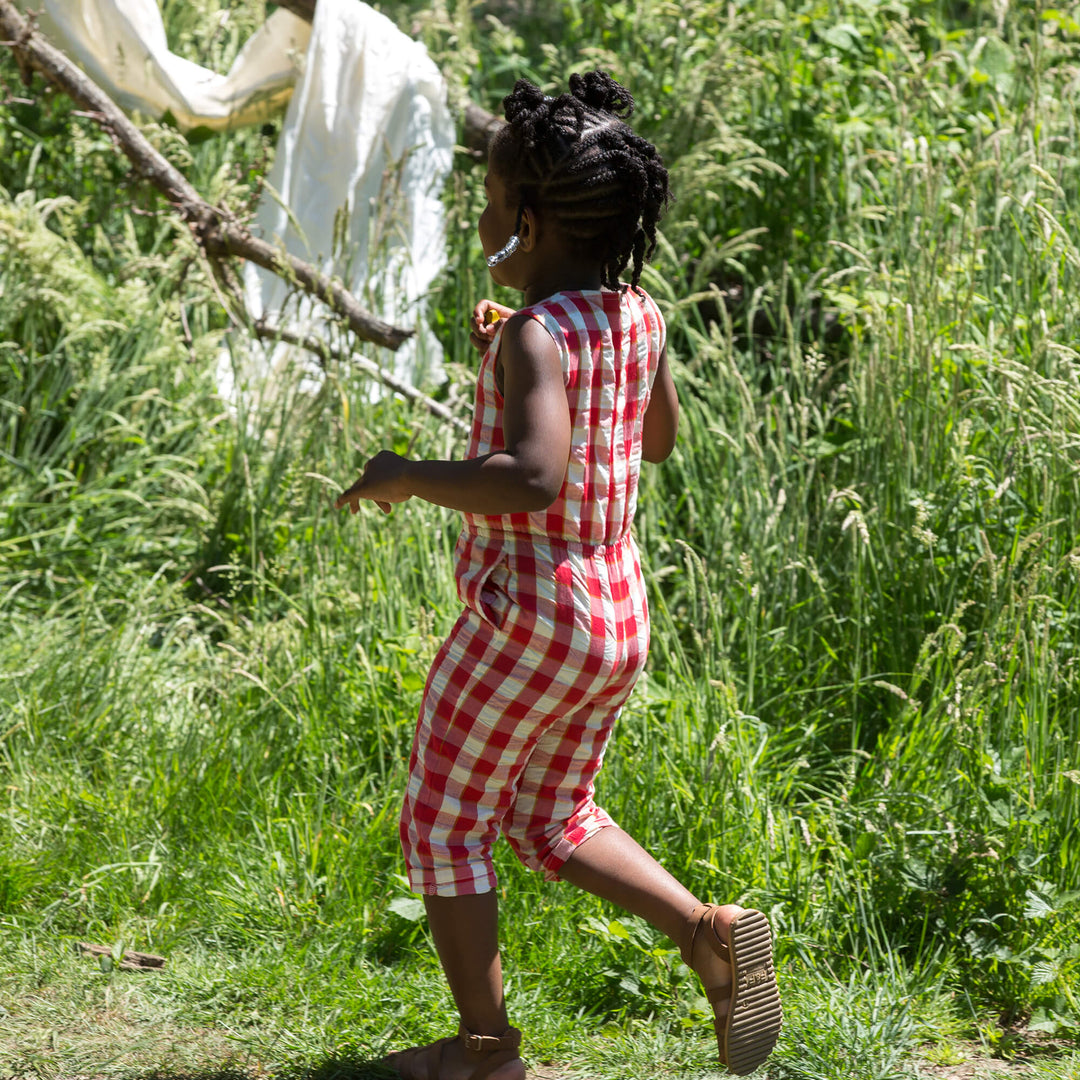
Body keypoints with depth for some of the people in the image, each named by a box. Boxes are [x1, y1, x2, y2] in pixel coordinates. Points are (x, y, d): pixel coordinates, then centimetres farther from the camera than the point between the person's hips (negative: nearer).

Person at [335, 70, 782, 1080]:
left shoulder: (537, 334, -21)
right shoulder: (638, 315, 2)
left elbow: (535, 479, -35)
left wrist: (409, 476, -22)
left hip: (525, 618, -8)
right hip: (616, 612, 8)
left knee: (442, 826, 11)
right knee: (553, 824, 24)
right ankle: (708, 931, 6)